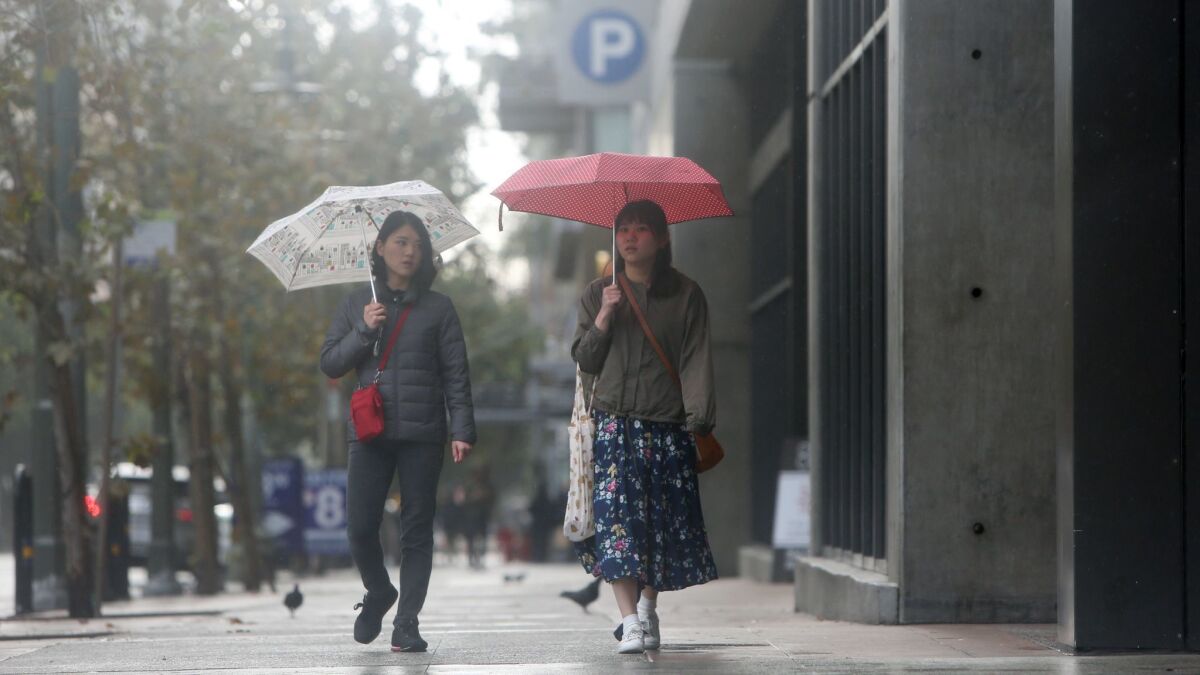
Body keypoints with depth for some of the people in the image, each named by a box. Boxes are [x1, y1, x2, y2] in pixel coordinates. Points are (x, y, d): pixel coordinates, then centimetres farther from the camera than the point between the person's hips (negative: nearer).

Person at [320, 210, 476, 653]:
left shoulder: (437, 308, 8)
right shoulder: (357, 304, 12)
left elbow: (456, 374, 4)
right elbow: (329, 364, 9)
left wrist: (462, 429, -6)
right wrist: (364, 331, -6)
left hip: (421, 433, -1)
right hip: (370, 433, 1)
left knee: (417, 531, -2)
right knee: (360, 526, -6)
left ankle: (407, 623, 4)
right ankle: (378, 593, 22)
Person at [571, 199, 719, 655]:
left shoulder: (685, 296, 7)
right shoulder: (598, 295, 12)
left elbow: (696, 360, 0)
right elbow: (584, 360, 8)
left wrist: (699, 416, -12)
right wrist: (604, 318, -7)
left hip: (668, 426, 0)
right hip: (614, 421, 0)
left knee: (665, 521, 2)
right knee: (616, 512, -14)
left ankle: (647, 605, 22)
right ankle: (631, 621, -17)